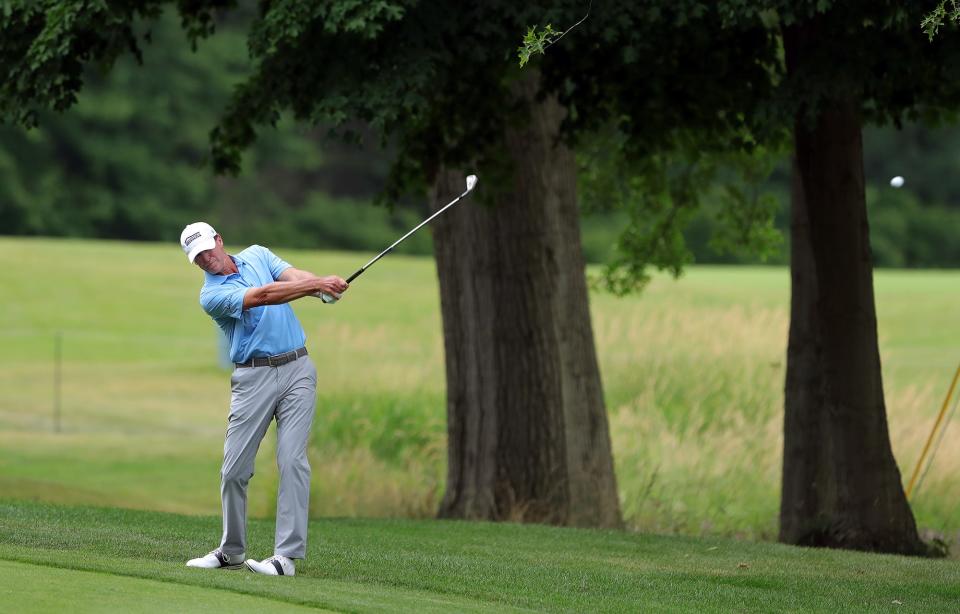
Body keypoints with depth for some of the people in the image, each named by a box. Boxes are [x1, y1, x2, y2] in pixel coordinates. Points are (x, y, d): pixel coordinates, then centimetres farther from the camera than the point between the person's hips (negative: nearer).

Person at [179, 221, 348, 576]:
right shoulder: (212, 295, -6)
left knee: (292, 460, -9)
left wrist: (323, 285, -28)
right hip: (253, 378, -2)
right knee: (235, 468, -1)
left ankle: (287, 556, -13)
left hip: (297, 370, 2)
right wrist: (318, 284, -27)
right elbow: (264, 295, -19)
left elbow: (294, 277, -5)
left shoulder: (257, 255, 11)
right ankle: (232, 552, 17)